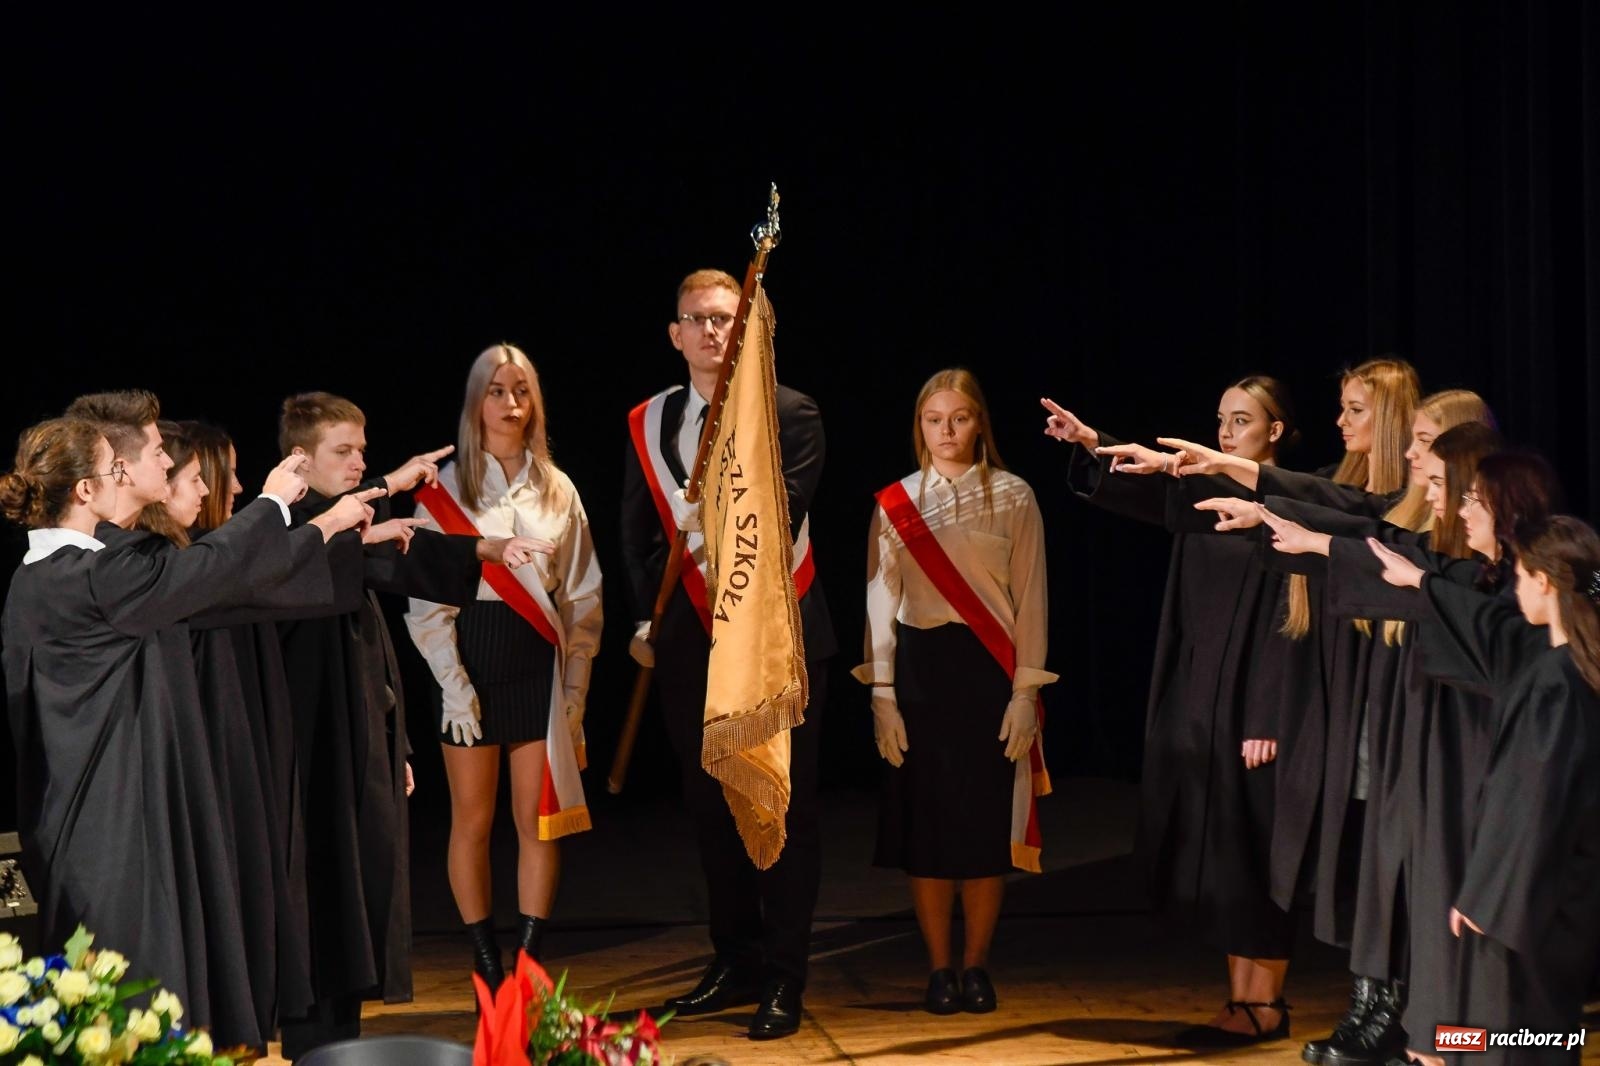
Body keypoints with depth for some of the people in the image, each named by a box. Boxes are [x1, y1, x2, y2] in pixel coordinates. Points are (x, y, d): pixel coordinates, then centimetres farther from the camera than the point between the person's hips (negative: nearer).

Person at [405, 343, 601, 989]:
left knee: (537, 820, 1)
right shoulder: (444, 490, 0)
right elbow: (424, 600, -3)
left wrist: (575, 685, 4)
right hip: (471, 656, -2)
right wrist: (454, 683, -11)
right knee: (473, 820, 2)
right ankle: (486, 965, 10)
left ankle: (530, 959, 8)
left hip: (538, 662, 2)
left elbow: (583, 595, 10)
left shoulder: (557, 490, 8)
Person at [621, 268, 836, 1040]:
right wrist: (645, 620, 5)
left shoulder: (790, 413, -4)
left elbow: (785, 510, -15)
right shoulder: (647, 424, 9)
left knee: (784, 810, 0)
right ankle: (736, 964, 24)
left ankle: (783, 981, 7)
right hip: (691, 643, 4)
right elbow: (637, 532, 11)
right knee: (712, 807, 11)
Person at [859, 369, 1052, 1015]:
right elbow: (881, 600, 4)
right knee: (924, 819, 2)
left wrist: (1025, 692, -6)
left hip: (989, 669, -1)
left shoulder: (1013, 497, 1)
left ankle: (976, 965, 14)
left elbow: (1030, 599, 0)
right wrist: (882, 695, -2)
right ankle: (939, 969, 12)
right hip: (919, 667, 1)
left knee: (986, 818, 2)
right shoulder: (895, 504, 5)